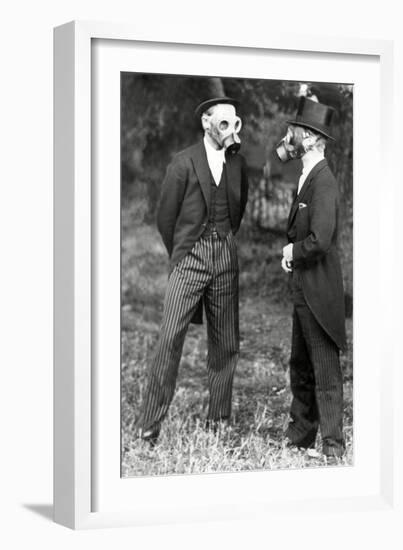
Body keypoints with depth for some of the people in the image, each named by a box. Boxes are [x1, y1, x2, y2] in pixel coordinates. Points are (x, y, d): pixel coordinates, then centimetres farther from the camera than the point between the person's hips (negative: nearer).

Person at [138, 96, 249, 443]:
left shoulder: (238, 163, 9)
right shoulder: (184, 162, -4)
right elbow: (165, 217, 2)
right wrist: (178, 254, 8)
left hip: (226, 258, 4)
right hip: (190, 256, -4)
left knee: (225, 343, 5)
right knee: (171, 339, -11)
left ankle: (219, 419, 14)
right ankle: (150, 426, -8)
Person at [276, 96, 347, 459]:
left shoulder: (324, 181, -18)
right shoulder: (307, 178, 13)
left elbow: (320, 240, -27)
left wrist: (294, 251, -10)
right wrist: (291, 251, 3)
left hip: (319, 289, -10)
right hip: (304, 288, 10)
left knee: (325, 370, -4)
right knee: (300, 367, 17)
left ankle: (333, 447, 3)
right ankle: (300, 438, 28)